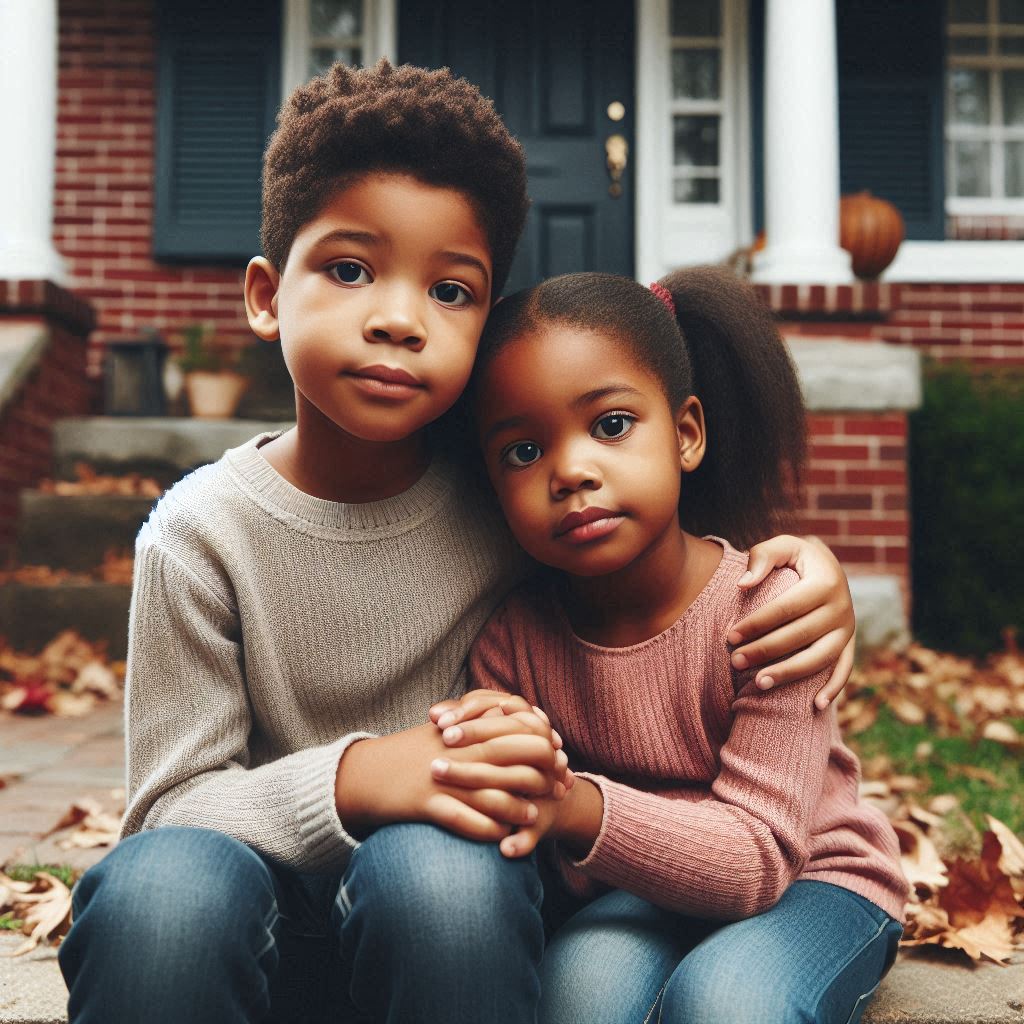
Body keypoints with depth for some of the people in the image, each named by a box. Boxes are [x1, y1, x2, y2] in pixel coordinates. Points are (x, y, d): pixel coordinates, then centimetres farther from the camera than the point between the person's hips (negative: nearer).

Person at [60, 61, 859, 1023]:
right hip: (272, 885, -1)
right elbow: (172, 806, -10)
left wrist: (804, 561, -12)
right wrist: (355, 777, -29)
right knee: (163, 886, -34)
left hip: (446, 907, 1)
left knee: (437, 870, -35)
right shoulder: (201, 535, -10)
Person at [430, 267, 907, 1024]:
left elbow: (758, 860, -26)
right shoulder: (511, 639, -12)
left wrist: (578, 806, -43)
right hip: (638, 893, 2)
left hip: (813, 882, -1)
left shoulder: (768, 608, -23)